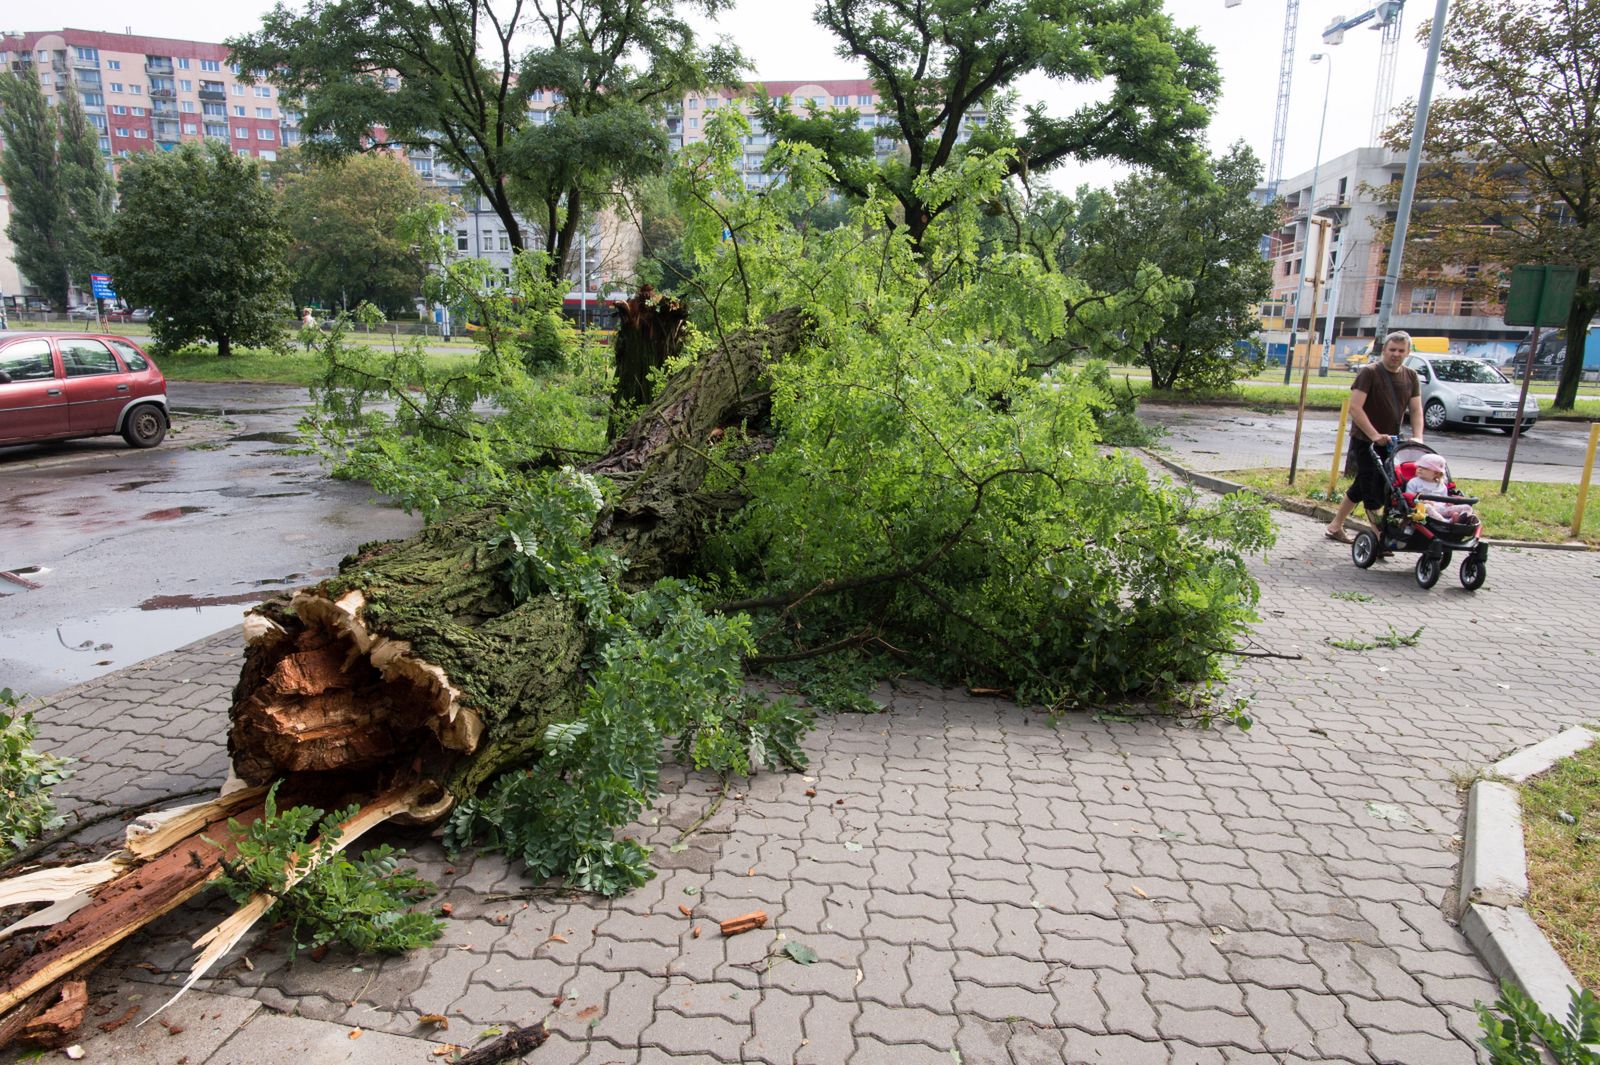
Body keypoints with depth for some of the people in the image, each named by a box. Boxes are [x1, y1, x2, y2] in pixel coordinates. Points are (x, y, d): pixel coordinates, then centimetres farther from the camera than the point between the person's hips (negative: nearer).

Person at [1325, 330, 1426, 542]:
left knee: (1362, 487, 14)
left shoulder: (1411, 376, 8)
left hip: (1389, 442, 7)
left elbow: (1416, 410, 6)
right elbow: (1355, 408, -18)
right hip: (1365, 440, -7)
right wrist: (1374, 435, -25)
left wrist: (1417, 437, -10)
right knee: (1373, 492, -8)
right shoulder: (1369, 373, -11)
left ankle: (1335, 526, 25)